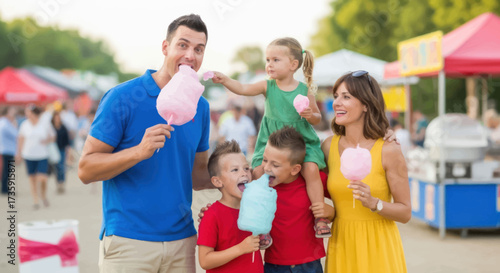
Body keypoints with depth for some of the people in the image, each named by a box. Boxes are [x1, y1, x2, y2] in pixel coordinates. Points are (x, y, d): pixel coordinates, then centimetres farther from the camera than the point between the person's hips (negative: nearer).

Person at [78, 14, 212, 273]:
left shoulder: (200, 107, 9)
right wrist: (139, 151, -23)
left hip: (182, 240, 5)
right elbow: (85, 169, -10)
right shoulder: (122, 97, -8)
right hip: (128, 241, -5)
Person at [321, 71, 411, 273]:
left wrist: (373, 203, -21)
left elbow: (405, 212, -7)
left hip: (377, 246, -3)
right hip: (341, 243, 4)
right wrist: (327, 213, -1)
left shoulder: (388, 151, -10)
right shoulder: (329, 146, 0)